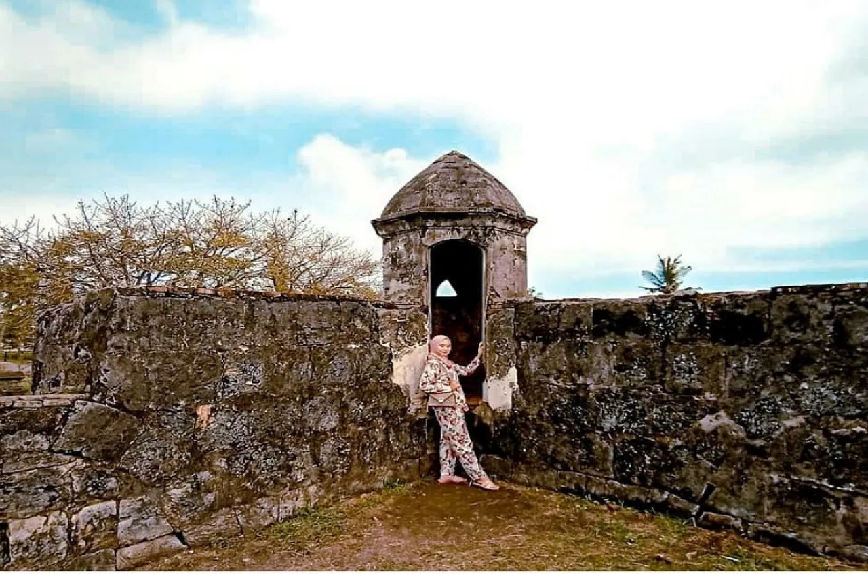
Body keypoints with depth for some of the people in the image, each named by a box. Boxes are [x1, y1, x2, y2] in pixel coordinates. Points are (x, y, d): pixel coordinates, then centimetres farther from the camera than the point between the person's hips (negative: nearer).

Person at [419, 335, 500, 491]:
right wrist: (448, 387, -20)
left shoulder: (448, 364, 14)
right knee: (462, 442, -7)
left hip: (453, 408, 10)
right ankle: (479, 478, -4)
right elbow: (424, 385, -22)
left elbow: (467, 370, 20)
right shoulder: (433, 364, -13)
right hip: (447, 409, -10)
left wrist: (478, 355, 12)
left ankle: (446, 474, 22)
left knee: (448, 441, 14)